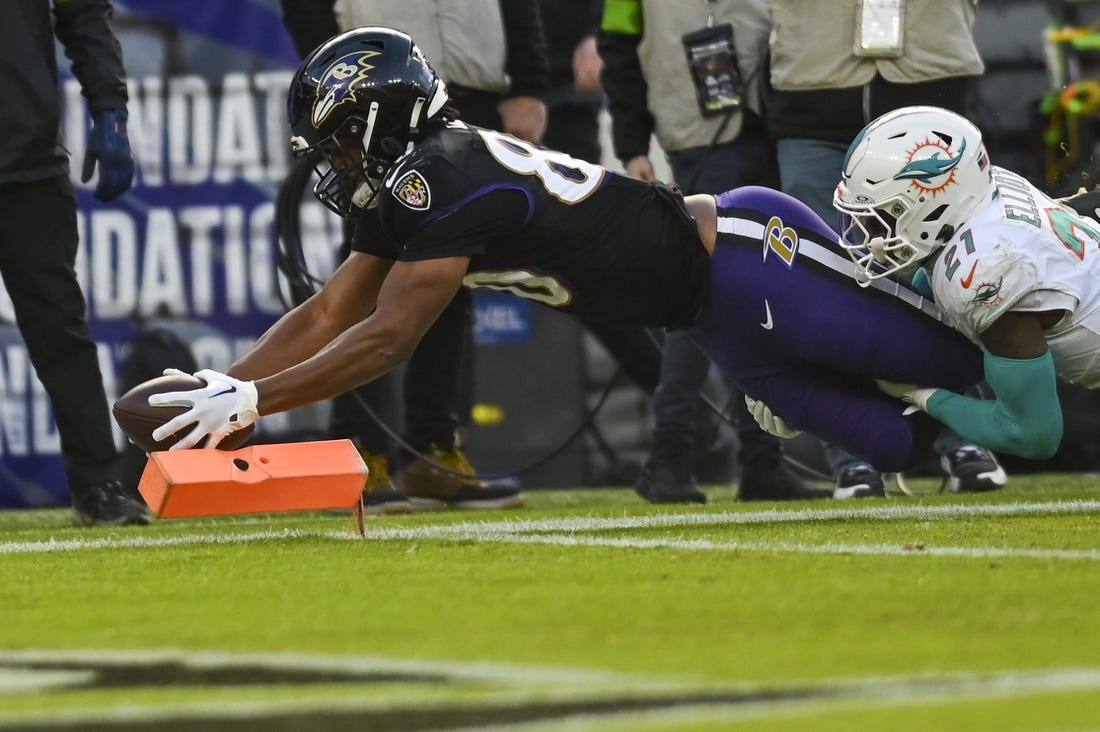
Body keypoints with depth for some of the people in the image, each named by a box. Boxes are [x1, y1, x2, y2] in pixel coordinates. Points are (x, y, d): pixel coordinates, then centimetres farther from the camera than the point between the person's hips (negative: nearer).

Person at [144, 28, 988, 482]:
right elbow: (329, 315, 6)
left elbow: (387, 339, -28)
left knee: (958, 362, 0)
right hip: (721, 320, 8)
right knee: (898, 443, 12)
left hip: (749, 255, -8)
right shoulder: (406, 192, 4)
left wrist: (253, 401, -28)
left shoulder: (447, 177, -25)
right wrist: (219, 390, -5)